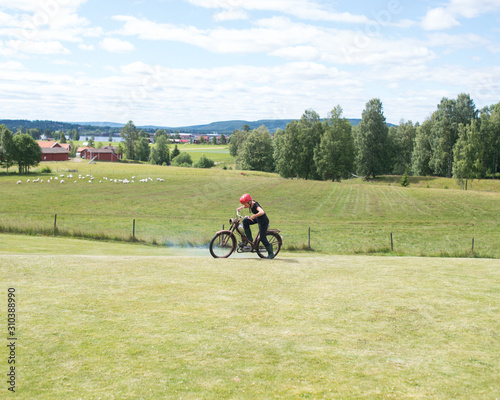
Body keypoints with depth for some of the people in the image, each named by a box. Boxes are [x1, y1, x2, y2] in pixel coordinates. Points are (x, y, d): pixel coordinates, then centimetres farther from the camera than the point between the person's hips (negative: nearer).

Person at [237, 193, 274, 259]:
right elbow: (244, 206, 20)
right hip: (257, 219, 8)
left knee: (262, 238, -8)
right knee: (245, 221, -9)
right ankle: (249, 239, 2)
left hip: (263, 221, -8)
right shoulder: (250, 204, -6)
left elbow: (262, 212, -50)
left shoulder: (256, 205, -30)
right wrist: (240, 208, 4)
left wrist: (254, 216, -45)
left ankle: (271, 253, 8)